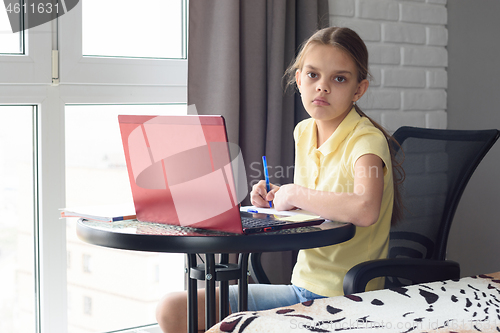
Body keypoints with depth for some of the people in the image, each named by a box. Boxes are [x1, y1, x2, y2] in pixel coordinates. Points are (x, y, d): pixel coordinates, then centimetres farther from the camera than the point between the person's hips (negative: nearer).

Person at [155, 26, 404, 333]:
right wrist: (274, 199, 0)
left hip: (346, 300, -7)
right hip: (301, 288, 8)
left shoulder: (367, 140, -16)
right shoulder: (304, 132, 7)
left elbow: (365, 210, -37)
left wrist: (295, 194, -23)